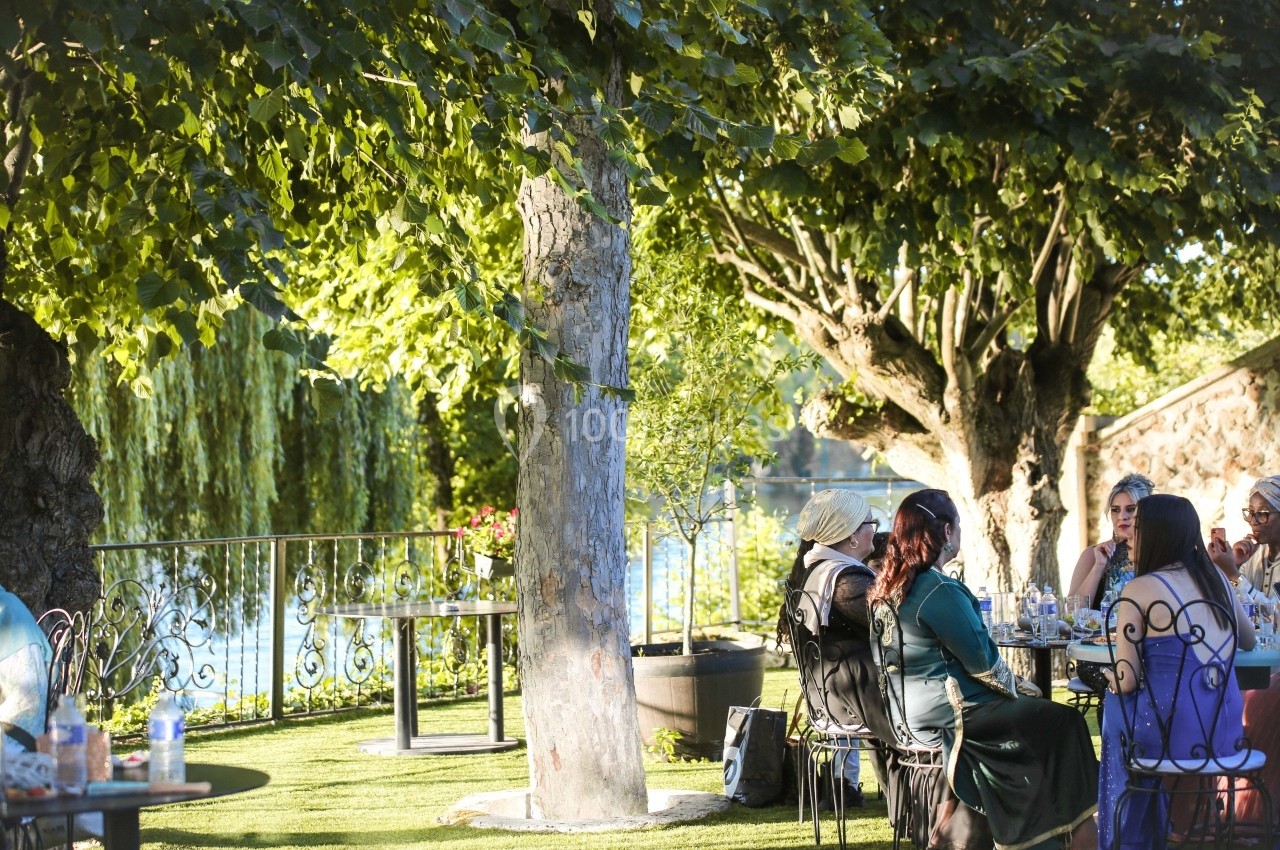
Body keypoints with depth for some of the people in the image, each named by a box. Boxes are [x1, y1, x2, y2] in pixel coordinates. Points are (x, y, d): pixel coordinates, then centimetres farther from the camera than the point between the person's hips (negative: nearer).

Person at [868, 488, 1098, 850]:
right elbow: (981, 660, -17)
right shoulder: (940, 591, -21)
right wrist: (1013, 684, 4)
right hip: (947, 709, -10)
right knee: (1065, 723, 0)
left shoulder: (890, 586, 8)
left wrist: (1012, 682, 17)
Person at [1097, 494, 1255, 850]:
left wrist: (1111, 678, 11)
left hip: (1176, 728, -6)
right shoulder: (1216, 578, 7)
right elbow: (1248, 641, 23)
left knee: (1116, 706, 24)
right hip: (1226, 731, 6)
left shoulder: (1138, 590, -10)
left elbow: (1126, 682, -11)